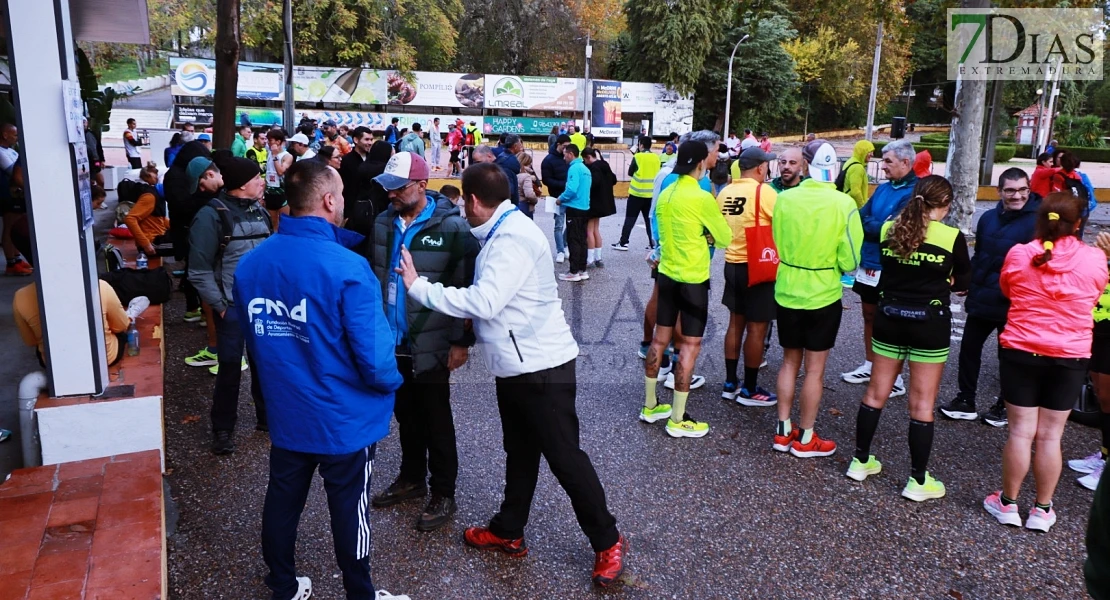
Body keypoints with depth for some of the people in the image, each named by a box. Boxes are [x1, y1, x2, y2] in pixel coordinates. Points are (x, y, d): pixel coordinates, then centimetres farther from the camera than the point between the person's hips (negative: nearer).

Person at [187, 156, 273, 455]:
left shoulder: (260, 211, 6)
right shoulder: (212, 215, -11)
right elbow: (199, 271, -10)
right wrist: (220, 305, -11)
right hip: (232, 307, -5)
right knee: (230, 367, 4)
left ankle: (267, 416, 32)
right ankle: (223, 429, 20)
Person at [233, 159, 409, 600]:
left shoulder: (250, 264, -5)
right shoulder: (347, 268, -25)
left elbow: (248, 337, 9)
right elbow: (373, 356, -23)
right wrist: (390, 383, -2)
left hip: (285, 414, 6)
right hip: (344, 418, -5)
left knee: (282, 501, 21)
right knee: (348, 510, 12)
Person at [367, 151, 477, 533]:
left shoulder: (452, 227, -13)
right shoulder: (384, 223, 4)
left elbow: (467, 288, -13)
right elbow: (374, 276, 13)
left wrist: (462, 340, -14)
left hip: (431, 344, -5)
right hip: (393, 341, 6)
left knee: (436, 420, 6)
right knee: (406, 415, 19)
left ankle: (443, 494, 21)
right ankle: (412, 479, 37)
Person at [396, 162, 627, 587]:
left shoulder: (513, 237, -21)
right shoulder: (501, 232, 10)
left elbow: (485, 301, -30)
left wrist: (418, 286, -24)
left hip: (542, 366, -10)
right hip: (516, 365, 10)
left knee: (564, 457, -1)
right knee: (520, 452, 20)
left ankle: (607, 543, 14)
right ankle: (508, 531, 35)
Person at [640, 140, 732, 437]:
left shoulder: (665, 194, 4)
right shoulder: (702, 197, -16)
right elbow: (725, 238, -6)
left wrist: (701, 236, 7)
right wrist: (711, 236, 13)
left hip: (667, 274, 7)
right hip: (693, 279, -7)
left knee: (660, 339, 14)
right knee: (690, 345, 0)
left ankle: (650, 406, 24)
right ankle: (678, 420, 5)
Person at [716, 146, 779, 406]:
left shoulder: (725, 192, 5)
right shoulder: (764, 191, -15)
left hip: (732, 264, 7)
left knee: (736, 323, 15)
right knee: (756, 328, 3)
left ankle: (730, 384, 21)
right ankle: (750, 390, 11)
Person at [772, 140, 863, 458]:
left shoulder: (784, 198, -9)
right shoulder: (844, 204, -15)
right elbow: (850, 260, -10)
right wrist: (830, 262, 10)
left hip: (786, 292, 3)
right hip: (823, 296, -3)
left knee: (790, 361, 17)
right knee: (815, 368, 9)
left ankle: (783, 431, 24)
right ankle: (805, 438, 18)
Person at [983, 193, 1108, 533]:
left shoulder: (1019, 255, -9)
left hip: (1021, 352, -1)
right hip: (1070, 357, 1)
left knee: (1020, 432, 7)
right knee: (1050, 435, 8)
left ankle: (1008, 504, 17)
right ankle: (1042, 510, 19)